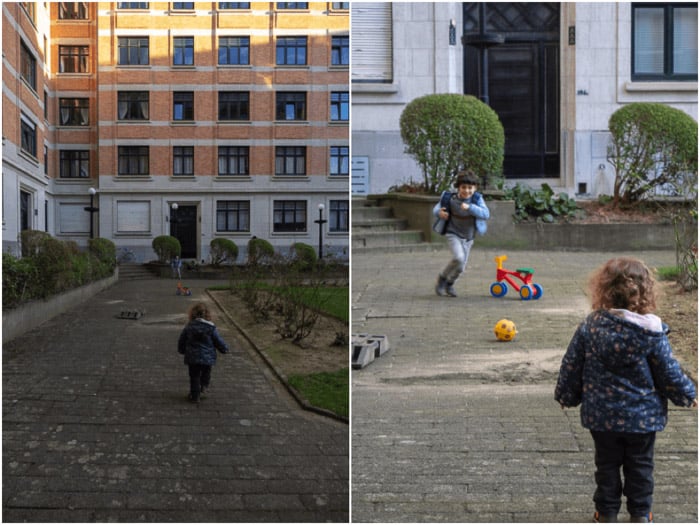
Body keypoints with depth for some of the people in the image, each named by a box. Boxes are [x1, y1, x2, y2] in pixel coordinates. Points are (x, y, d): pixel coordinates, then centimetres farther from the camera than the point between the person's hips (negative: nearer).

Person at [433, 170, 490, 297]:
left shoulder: (477, 199, -13)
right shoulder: (451, 199, -14)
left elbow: (485, 214, -25)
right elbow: (437, 207, 0)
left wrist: (470, 207, -38)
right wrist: (439, 212, -24)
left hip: (468, 237, 3)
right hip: (453, 234, -3)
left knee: (461, 267, 11)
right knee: (458, 258, -27)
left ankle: (449, 283, 39)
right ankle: (442, 278, -4)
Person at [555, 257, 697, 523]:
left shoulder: (590, 327, -11)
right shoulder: (651, 332, -17)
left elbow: (571, 366, -3)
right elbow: (669, 372, -9)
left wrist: (566, 396, 14)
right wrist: (687, 395, 9)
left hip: (601, 415, 1)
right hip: (643, 415, -1)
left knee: (607, 464, 16)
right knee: (640, 466, 16)